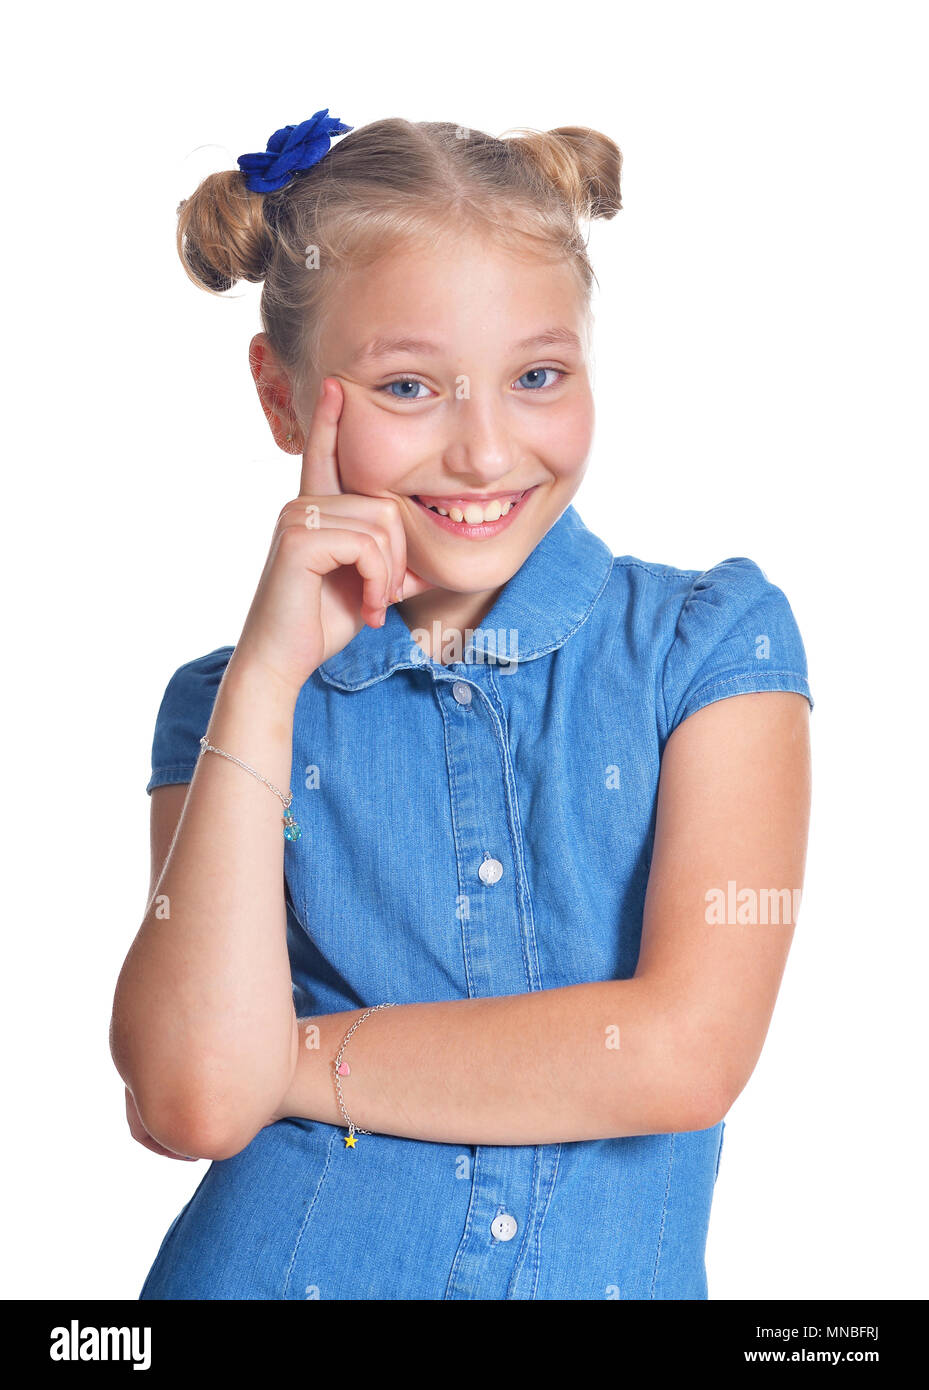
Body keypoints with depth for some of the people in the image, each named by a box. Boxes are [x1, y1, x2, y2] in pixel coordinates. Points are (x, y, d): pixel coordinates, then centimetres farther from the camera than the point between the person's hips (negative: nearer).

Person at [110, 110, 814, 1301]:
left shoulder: (713, 637, -1)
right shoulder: (228, 702, 3)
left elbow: (688, 1051, -11)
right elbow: (193, 1100, -10)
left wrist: (287, 1053, -7)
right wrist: (268, 674, -10)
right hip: (276, 1268, 1)